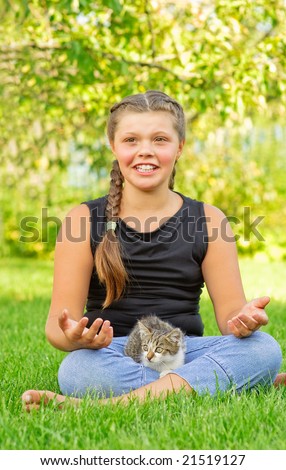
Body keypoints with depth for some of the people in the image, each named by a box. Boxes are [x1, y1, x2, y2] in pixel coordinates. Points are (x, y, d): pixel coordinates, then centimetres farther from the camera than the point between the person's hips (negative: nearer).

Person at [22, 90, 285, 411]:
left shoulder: (208, 220, 7)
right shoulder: (84, 219, 2)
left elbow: (229, 310, 3)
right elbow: (57, 323, -3)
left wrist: (242, 321, -22)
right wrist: (75, 337, -28)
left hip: (184, 352, 2)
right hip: (113, 358, -2)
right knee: (77, 369, -35)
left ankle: (109, 404, -32)